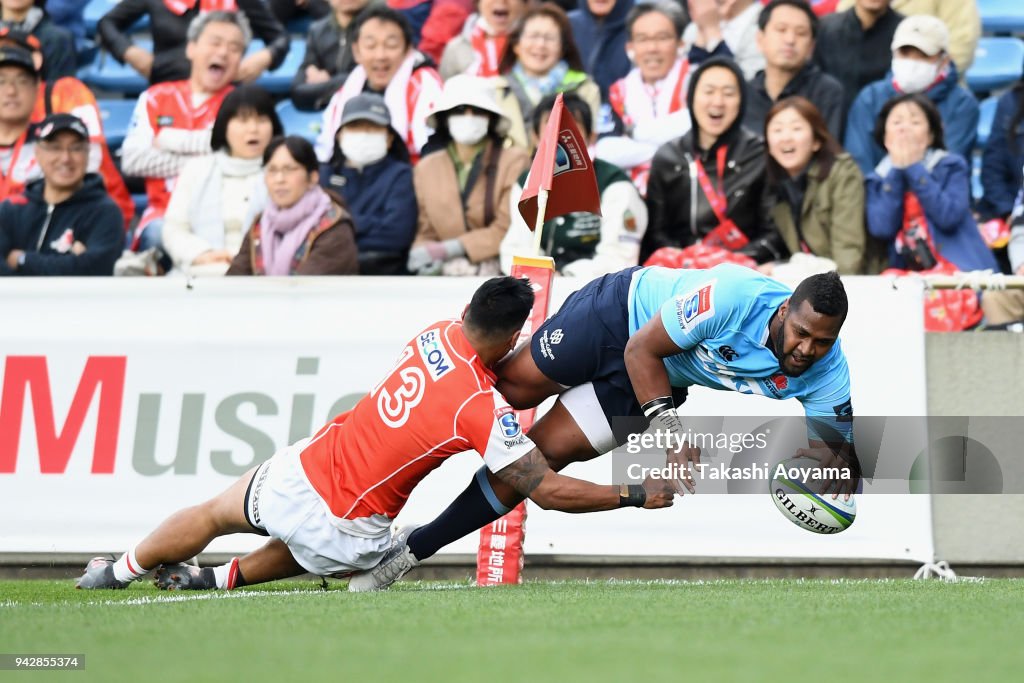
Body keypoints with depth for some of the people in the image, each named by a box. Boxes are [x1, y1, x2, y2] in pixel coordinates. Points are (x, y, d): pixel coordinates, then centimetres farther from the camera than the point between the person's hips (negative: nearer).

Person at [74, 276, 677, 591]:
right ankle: (220, 578, 34)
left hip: (301, 471, 4)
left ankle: (120, 571, 50)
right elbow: (547, 490, -20)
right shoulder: (485, 410, -23)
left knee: (214, 515, 30)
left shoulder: (436, 334, -7)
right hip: (348, 532, -4)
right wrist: (636, 495, -15)